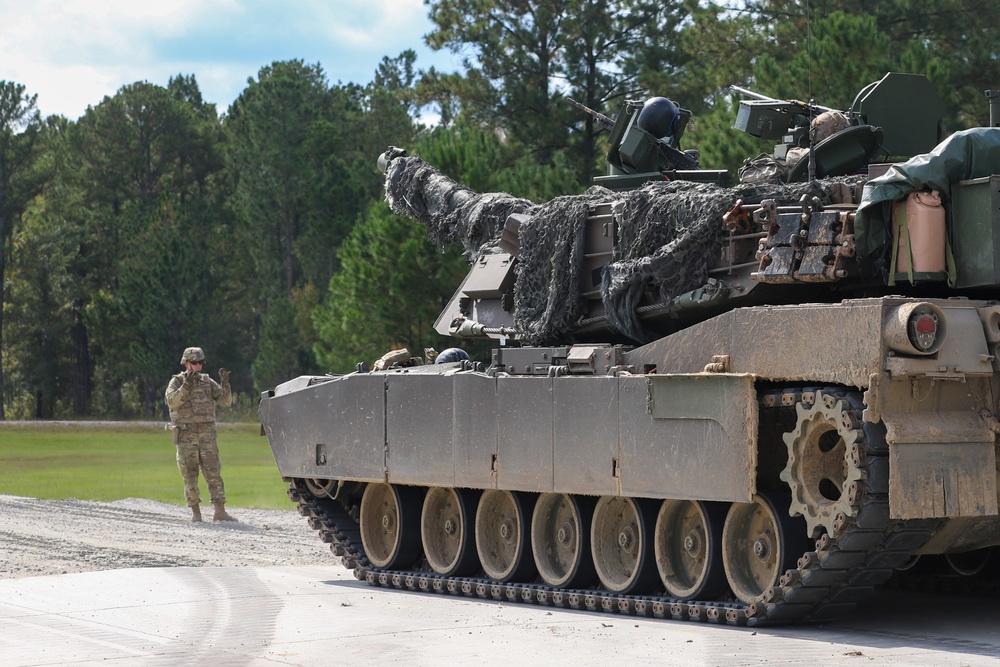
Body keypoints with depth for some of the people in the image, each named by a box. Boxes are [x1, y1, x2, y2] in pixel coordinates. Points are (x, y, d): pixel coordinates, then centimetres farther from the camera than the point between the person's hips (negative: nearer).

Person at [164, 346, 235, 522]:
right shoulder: (176, 382, 1)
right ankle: (195, 511, 12)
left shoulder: (207, 382, 9)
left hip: (207, 435, 2)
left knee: (214, 473, -6)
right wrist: (186, 385, -28)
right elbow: (172, 401, -17)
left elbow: (226, 400, 3)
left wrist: (225, 383, -14)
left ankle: (220, 512, -10)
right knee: (190, 476, 3)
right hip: (185, 436, -2)